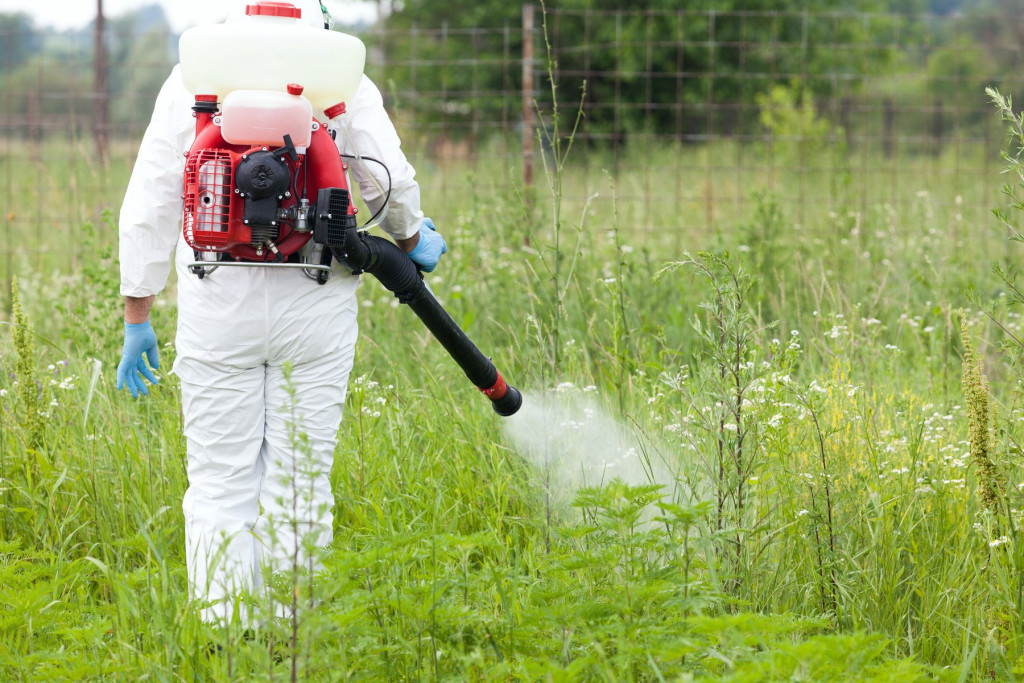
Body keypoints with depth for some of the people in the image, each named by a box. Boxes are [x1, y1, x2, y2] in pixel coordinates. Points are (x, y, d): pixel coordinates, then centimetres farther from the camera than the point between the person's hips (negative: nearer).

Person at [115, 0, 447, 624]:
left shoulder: (191, 79, 8)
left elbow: (148, 209, 7)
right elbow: (393, 181, -1)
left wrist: (138, 318, 12)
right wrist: (413, 240, 21)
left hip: (217, 305, 0)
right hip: (315, 308, 0)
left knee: (220, 482, 3)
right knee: (299, 480, 5)